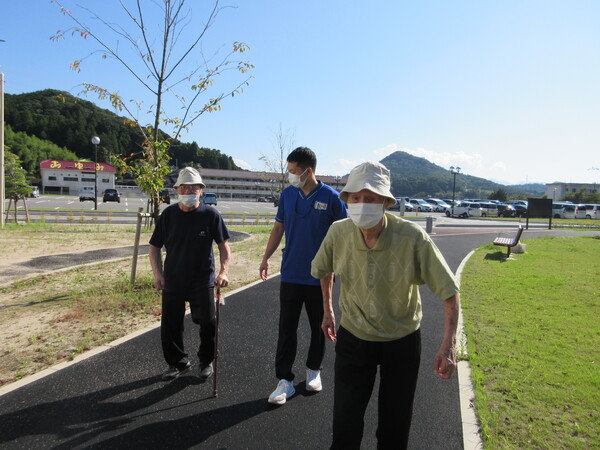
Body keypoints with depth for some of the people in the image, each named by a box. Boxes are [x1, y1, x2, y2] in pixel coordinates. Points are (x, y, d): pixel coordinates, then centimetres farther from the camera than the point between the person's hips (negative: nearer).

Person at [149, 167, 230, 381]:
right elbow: (154, 246, 5)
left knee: (207, 324, 7)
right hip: (172, 281, 2)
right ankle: (178, 362, 33)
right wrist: (157, 273, -8)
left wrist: (223, 271, -17)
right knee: (170, 325, 11)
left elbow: (223, 245, -4)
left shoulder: (211, 214, -8)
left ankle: (206, 361, 32)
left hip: (203, 282, -2)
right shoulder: (168, 214, -2)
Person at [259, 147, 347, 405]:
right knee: (286, 328, 4)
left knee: (319, 327, 14)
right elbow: (278, 228, 9)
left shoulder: (331, 197, -9)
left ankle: (314, 371, 34)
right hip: (290, 275, 2)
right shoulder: (287, 195, 1)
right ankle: (285, 380, 14)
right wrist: (266, 258, 3)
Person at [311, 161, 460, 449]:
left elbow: (449, 290, -18)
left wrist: (449, 343, -27)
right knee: (344, 425, 9)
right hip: (353, 338, 2)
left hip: (402, 341, -1)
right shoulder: (338, 233, -16)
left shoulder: (413, 238, -25)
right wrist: (327, 310, 11)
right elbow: (324, 269, 6)